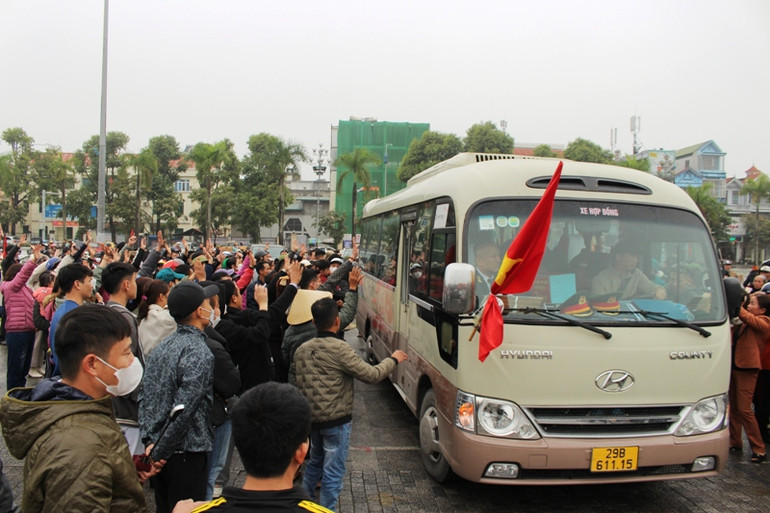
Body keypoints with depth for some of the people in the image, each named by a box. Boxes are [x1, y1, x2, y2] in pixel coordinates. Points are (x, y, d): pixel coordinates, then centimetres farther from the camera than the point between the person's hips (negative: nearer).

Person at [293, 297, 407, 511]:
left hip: (312, 419, 7)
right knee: (333, 471, 6)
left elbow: (299, 384, 8)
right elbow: (372, 375, -18)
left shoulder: (301, 350, 0)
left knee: (315, 462, 26)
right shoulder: (340, 349, -21)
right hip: (336, 421, -7)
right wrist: (393, 359, -2)